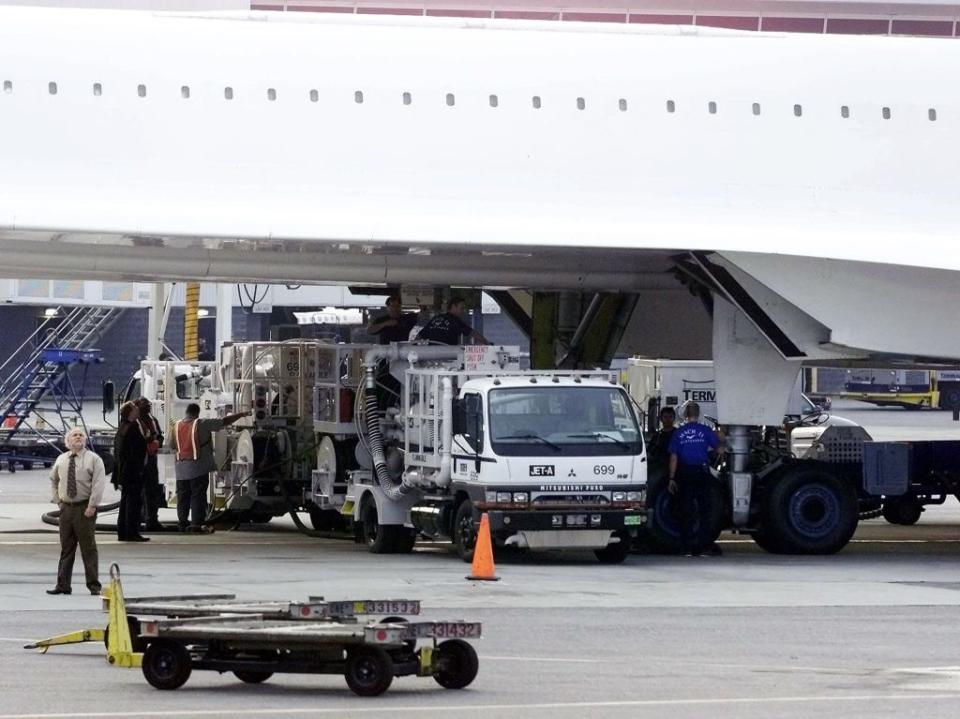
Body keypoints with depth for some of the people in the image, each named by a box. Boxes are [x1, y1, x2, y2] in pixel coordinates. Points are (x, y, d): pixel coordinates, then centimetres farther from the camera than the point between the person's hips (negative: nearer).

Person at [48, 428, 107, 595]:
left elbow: (99, 484, -11)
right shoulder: (61, 460, 11)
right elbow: (53, 480, 27)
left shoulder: (93, 459, -4)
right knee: (66, 548, 7)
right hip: (66, 508, 4)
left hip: (85, 508, -4)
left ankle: (94, 586, 1)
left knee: (88, 548, -3)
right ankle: (63, 585, 10)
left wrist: (92, 506, -18)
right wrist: (58, 500, 15)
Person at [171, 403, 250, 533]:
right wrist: (241, 415, 4)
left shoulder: (177, 426, 7)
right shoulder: (202, 424, -7)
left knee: (183, 495, 11)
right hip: (198, 467, -5)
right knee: (198, 495, -3)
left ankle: (182, 522, 12)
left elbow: (172, 445, 16)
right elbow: (224, 422, -5)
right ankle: (197, 524, -8)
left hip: (181, 468, 5)